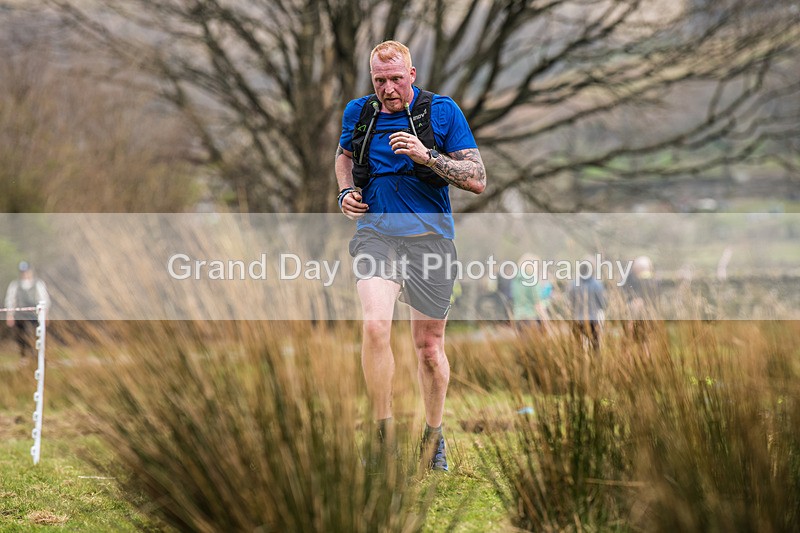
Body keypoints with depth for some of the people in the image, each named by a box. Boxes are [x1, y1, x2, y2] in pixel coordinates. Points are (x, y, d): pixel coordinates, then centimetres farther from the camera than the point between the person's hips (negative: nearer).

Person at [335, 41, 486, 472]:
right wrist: (346, 192, 8)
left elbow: (477, 180, -5)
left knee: (429, 347, 7)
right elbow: (344, 155, 28)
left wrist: (428, 157, -19)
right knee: (375, 326, -24)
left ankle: (434, 439, 29)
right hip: (375, 233, 1)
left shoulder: (442, 112, -3)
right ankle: (383, 436, -14)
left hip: (429, 237, -1)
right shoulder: (358, 113, 6)